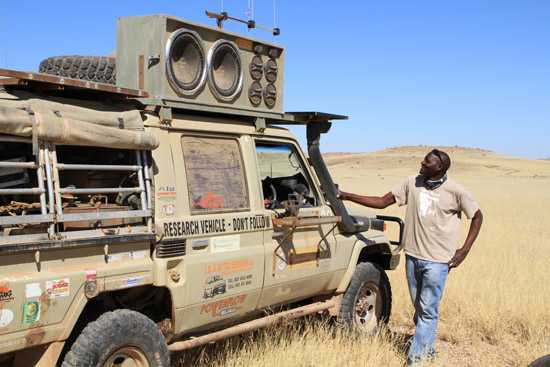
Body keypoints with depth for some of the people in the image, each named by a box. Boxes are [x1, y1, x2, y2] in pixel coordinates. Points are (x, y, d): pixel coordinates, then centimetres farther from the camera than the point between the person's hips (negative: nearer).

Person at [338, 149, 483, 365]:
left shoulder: (455, 191, -8)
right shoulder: (412, 184, 2)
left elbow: (477, 216, 3)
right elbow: (382, 202, 3)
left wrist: (464, 250, -3)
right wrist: (346, 196, -4)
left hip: (437, 261, -4)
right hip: (412, 257, 4)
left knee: (428, 311, -2)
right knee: (419, 308, 16)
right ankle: (428, 349, 34)